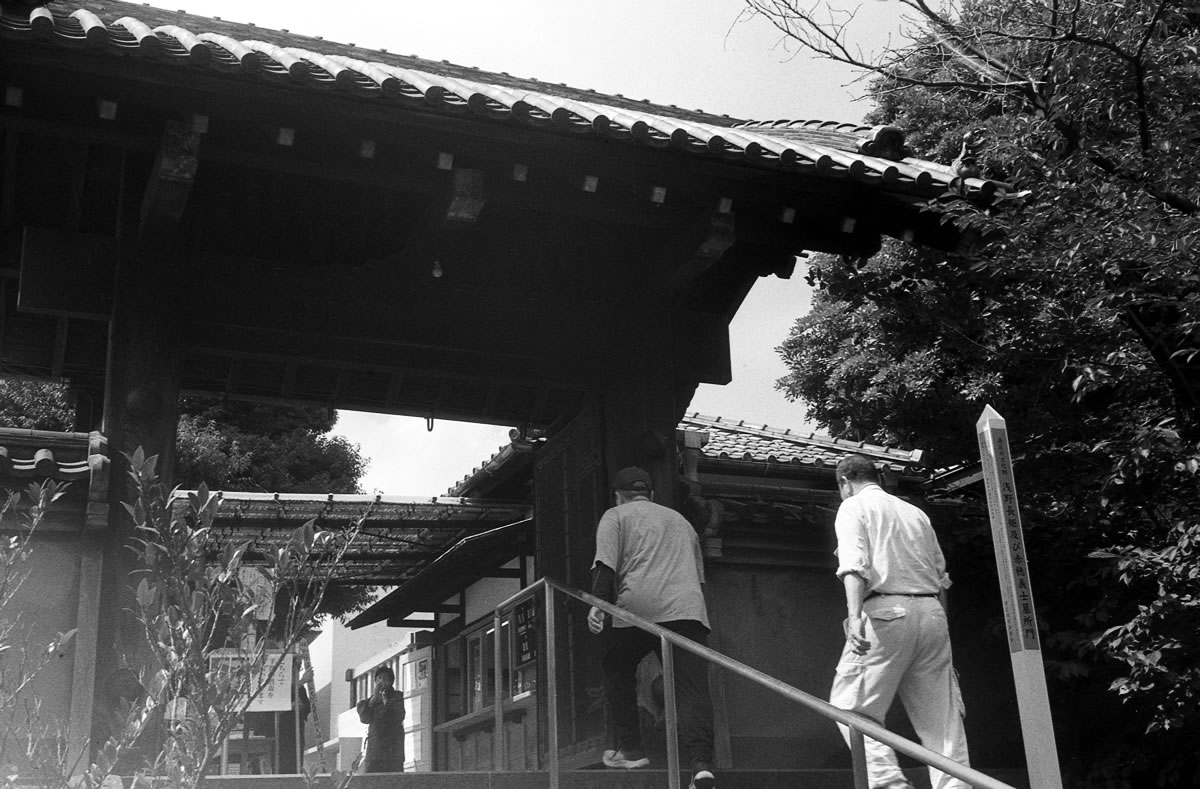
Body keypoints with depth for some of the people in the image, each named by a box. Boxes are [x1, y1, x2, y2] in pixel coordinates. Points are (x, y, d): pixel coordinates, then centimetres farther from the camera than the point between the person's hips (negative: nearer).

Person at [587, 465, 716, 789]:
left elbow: (605, 564, -2)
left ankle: (630, 750, 16)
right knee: (693, 686, -5)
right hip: (688, 609, 4)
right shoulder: (680, 520, 33)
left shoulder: (616, 516, 16)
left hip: (638, 608, -3)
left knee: (617, 670, 19)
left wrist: (598, 604, -8)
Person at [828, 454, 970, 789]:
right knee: (941, 715, 6)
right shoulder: (916, 512, 23)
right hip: (932, 612, 6)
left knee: (850, 704, -1)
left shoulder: (854, 507, 5)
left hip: (887, 611, -6)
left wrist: (854, 616, -25)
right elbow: (941, 576, 21)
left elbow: (854, 563, -13)